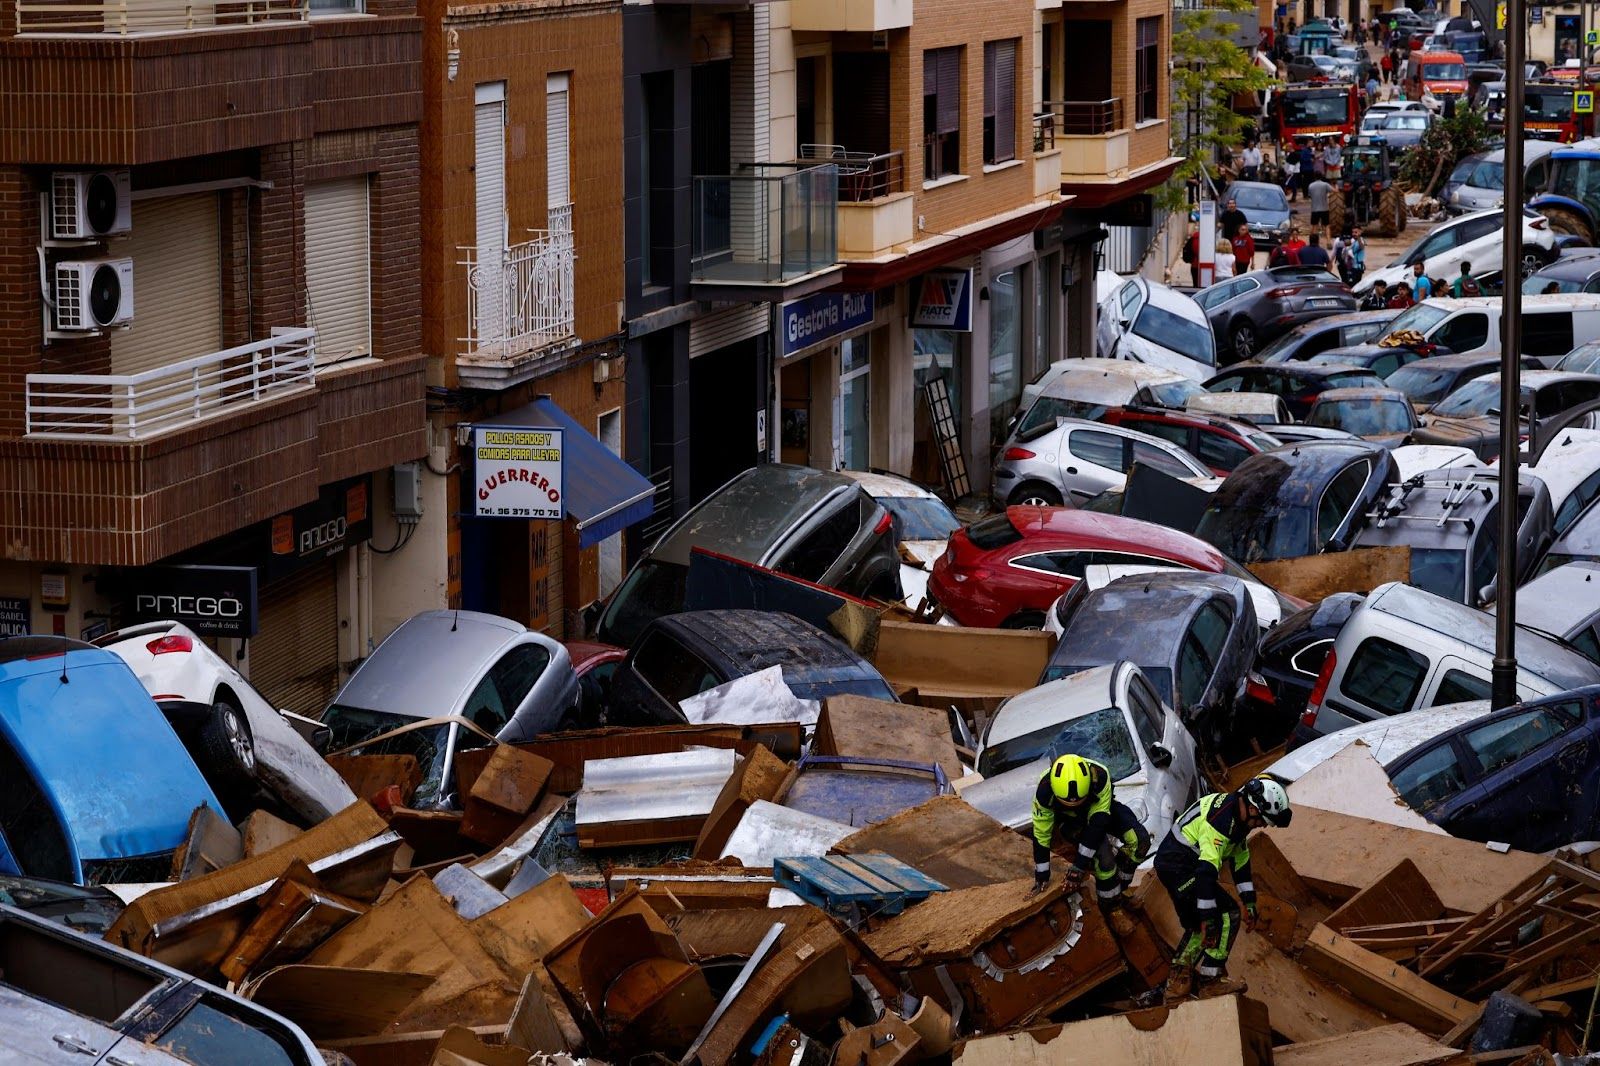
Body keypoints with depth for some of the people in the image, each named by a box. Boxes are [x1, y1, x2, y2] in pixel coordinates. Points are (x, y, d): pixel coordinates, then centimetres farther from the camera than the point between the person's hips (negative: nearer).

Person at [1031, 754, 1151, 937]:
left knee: (1139, 840, -20)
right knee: (1104, 855, -27)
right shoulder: (1045, 793, -36)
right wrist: (1042, 873, -12)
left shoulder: (1100, 777, -38)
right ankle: (1112, 908, -5)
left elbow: (1097, 824, -32)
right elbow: (1041, 833, -21)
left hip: (1100, 809, 2)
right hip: (1071, 821, -2)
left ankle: (1118, 887, 2)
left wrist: (1080, 864, -31)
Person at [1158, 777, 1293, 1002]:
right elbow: (1207, 869, -30)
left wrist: (1249, 903, 19)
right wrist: (1208, 917, -29)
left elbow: (1241, 859, 17)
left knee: (1197, 926, 23)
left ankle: (1177, 983, 29)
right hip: (1179, 864, -11)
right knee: (1227, 915, -11)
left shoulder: (1237, 816, 8)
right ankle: (1210, 982, -7)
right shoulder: (1221, 820, -26)